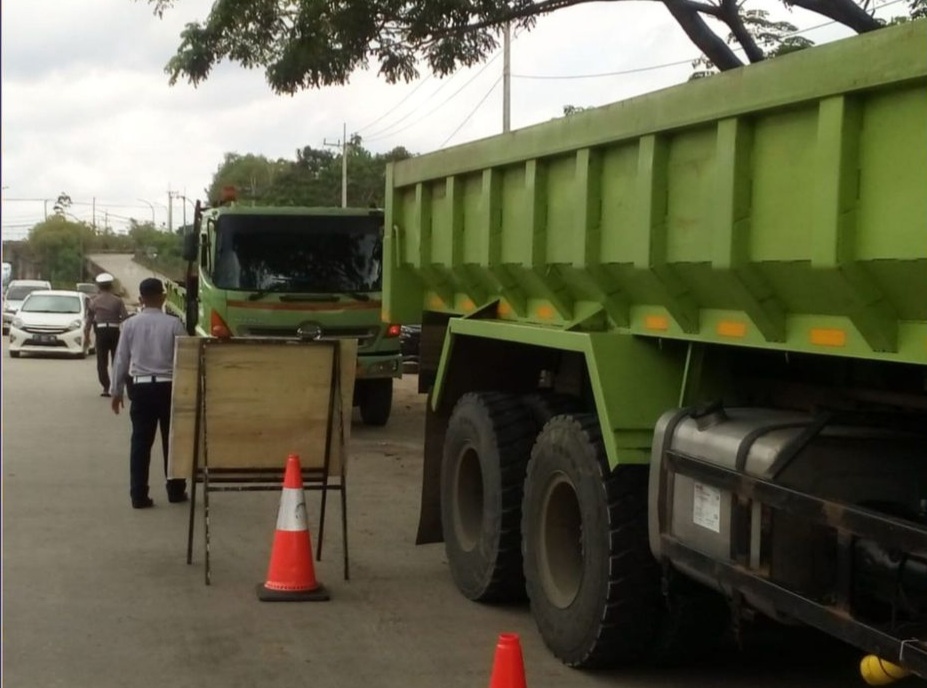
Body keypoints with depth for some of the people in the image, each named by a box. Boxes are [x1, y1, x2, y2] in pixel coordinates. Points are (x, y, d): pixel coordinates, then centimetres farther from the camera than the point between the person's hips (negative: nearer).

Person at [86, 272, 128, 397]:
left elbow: (90, 318, 4)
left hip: (101, 331, 0)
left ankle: (106, 388, -4)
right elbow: (125, 317, -7)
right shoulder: (118, 301, -2)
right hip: (115, 331, 0)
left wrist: (87, 333, 12)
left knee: (102, 362, 4)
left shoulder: (94, 301, 1)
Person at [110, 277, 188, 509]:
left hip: (141, 387, 1)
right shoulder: (173, 324, -5)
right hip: (168, 387, -1)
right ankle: (176, 491, 19)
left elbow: (121, 359, 4)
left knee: (140, 442, 5)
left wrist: (116, 390, 14)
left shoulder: (131, 324, 0)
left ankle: (139, 496, 3)